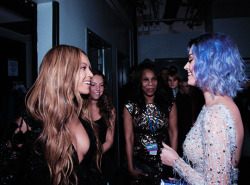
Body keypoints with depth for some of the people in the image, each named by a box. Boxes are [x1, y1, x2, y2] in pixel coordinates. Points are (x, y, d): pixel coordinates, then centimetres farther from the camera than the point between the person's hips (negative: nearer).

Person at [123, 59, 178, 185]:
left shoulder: (169, 104, -4)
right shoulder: (130, 107, -8)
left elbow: (173, 134, -2)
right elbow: (129, 139, -7)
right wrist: (131, 168, -7)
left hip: (164, 163, 1)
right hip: (139, 163, -1)